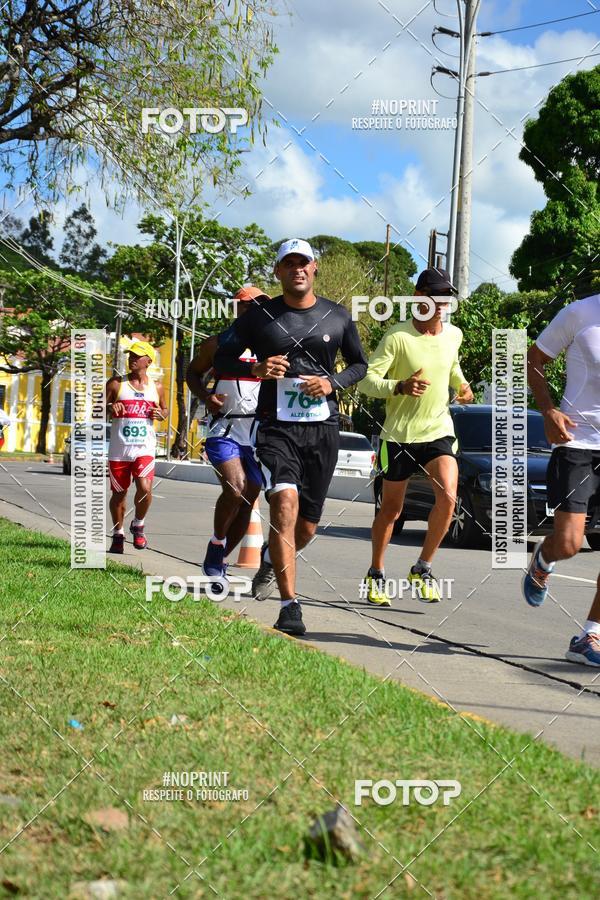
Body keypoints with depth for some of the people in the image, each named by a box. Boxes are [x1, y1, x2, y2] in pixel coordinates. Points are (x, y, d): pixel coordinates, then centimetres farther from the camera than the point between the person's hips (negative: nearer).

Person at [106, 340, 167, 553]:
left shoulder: (156, 388, 9)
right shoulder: (116, 384, 3)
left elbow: (164, 410, 23)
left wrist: (160, 414, 0)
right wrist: (109, 409, -17)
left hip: (144, 449, 0)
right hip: (119, 449, 0)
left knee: (144, 488, -19)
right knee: (119, 494, 7)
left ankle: (138, 526, 8)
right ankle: (118, 535, 27)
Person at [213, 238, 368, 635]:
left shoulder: (338, 317, 7)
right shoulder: (260, 317, 2)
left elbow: (360, 364, 16)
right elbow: (222, 359, 8)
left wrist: (332, 383, -4)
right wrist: (256, 368, -13)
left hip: (323, 429, 3)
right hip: (276, 427, -3)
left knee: (307, 525, 8)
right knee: (285, 505, -23)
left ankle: (272, 560, 44)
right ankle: (291, 607, -24)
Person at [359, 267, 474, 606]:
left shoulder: (454, 335, 3)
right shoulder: (397, 337, -13)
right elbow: (367, 379, -17)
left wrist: (461, 384, 7)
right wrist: (400, 387, -34)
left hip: (439, 430, 3)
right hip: (400, 433, -3)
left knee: (448, 497, -18)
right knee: (391, 509, 8)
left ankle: (423, 569, -1)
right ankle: (376, 574, 28)